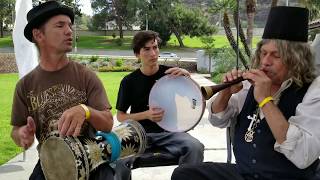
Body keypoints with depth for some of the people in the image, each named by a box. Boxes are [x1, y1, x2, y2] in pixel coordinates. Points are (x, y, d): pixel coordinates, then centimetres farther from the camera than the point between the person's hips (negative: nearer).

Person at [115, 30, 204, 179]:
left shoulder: (171, 73, 2)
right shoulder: (129, 81, 0)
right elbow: (120, 116, 4)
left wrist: (188, 76, -19)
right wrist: (146, 114, -14)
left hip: (169, 132, 1)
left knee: (195, 148, -28)